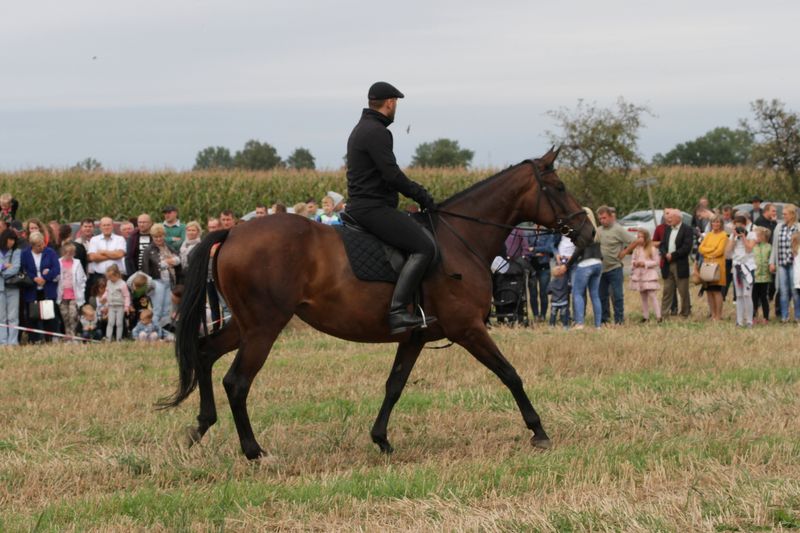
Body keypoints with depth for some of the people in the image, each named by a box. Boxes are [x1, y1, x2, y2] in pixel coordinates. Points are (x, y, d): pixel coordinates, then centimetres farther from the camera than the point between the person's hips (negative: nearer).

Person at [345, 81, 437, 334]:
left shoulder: (361, 129, 21)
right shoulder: (376, 132, -13)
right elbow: (392, 175, -20)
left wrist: (417, 193, 19)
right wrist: (420, 195, -9)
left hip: (360, 205, 11)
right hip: (373, 207, -11)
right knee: (424, 247, -21)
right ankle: (397, 310, -31)